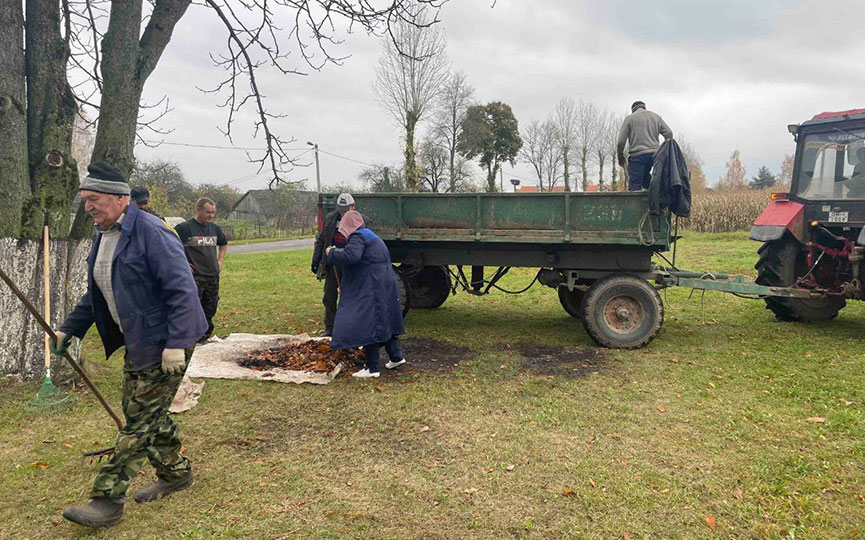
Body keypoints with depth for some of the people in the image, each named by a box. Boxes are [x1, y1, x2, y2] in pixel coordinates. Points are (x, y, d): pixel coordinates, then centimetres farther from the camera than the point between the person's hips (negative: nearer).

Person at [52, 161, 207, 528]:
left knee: (141, 419, -2)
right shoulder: (102, 236, 11)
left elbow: (181, 289, -23)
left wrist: (175, 344, -26)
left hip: (165, 344, -10)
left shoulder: (150, 232, -19)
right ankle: (176, 474, 33)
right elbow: (95, 294, 23)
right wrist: (69, 328, 14)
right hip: (136, 343, 10)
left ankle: (107, 500, 6)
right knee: (140, 411, 16)